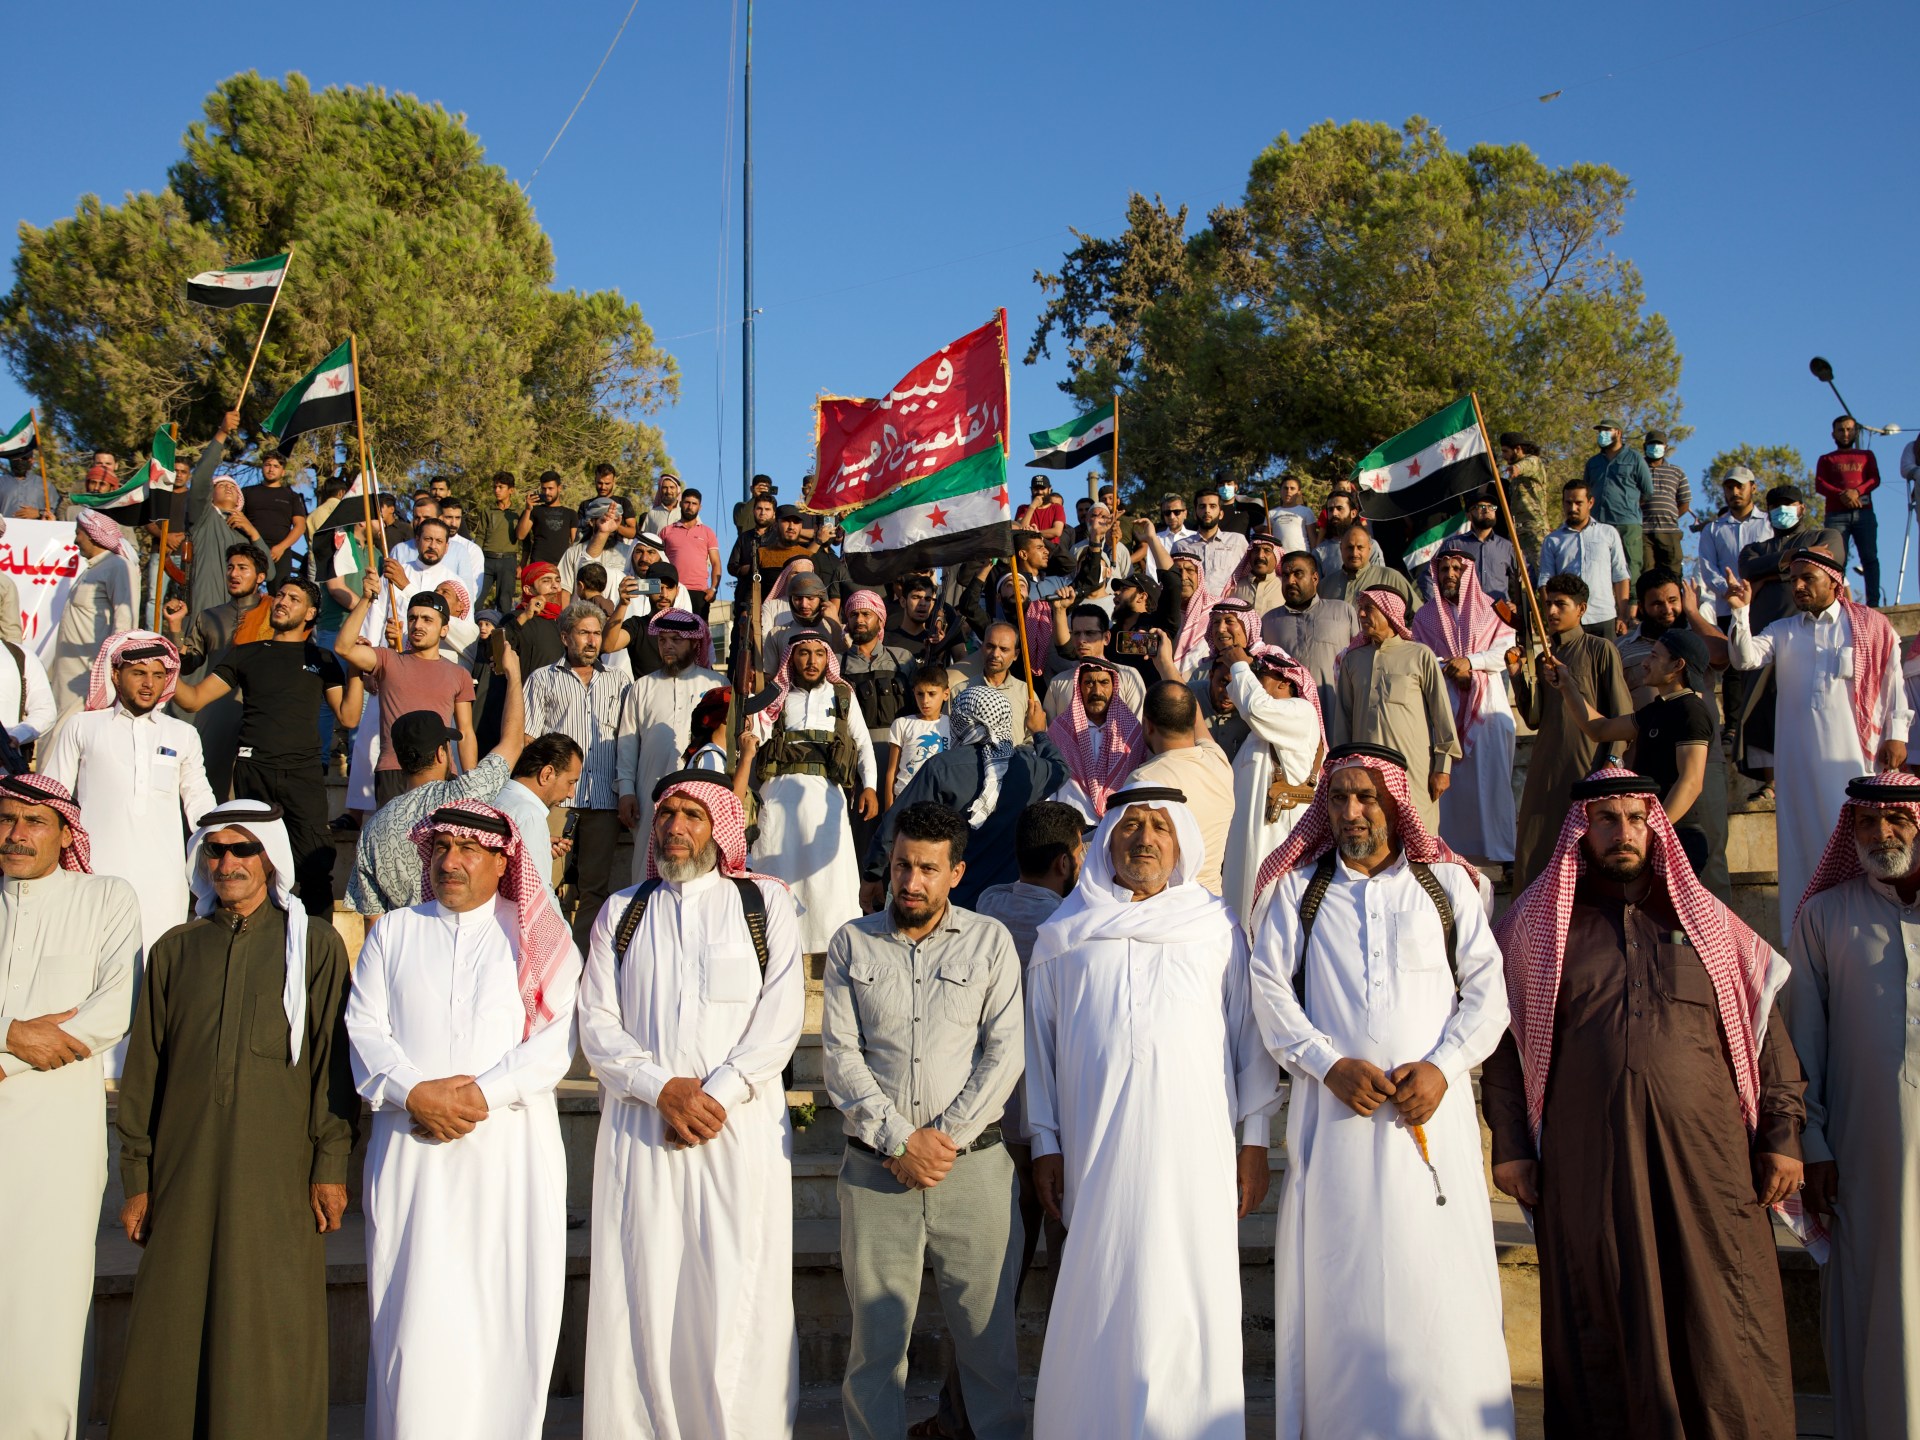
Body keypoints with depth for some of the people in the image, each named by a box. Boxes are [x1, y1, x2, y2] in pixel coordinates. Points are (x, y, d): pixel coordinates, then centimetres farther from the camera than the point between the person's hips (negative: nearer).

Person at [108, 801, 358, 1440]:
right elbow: (143, 1069, 12)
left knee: (271, 1338, 0)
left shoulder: (315, 945, 4)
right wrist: (137, 1177, 7)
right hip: (185, 1175, 3)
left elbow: (332, 1058, 0)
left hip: (278, 1175, -2)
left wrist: (331, 1165, -6)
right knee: (172, 1337, 4)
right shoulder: (175, 949, 12)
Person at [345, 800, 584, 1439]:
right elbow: (363, 1029, 6)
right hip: (412, 1146, 2)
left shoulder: (537, 936, 8)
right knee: (415, 1309, -3)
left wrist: (483, 1094, -14)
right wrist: (414, 1093, -10)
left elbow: (554, 1043, -2)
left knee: (509, 1309, -1)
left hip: (511, 1145, -1)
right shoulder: (393, 933, 17)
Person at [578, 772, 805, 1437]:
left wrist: (715, 1094, -11)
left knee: (737, 1292, -3)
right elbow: (597, 1024, 6)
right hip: (640, 1127, 2)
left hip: (742, 1125, -2)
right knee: (641, 1291, 1)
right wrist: (663, 1088, -9)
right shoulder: (620, 913, 14)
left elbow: (780, 1019, -1)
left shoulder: (765, 903, 7)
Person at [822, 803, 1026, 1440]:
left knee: (987, 1332, 6)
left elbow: (1004, 1051, -1)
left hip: (973, 1165, 0)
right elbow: (841, 1054, 1)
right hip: (876, 1168, 1)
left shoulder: (990, 940, 5)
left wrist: (948, 1136, -9)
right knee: (876, 1334, 6)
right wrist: (899, 1141, -8)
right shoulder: (852, 942, 7)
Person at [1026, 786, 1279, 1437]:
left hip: (1196, 1149, 0)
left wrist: (1254, 1140, 5)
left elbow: (1250, 1034, 10)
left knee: (1190, 1304, -2)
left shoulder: (1217, 926, 11)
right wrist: (1044, 1144, 7)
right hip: (1096, 1155, 0)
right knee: (1098, 1306, 1)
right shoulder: (1064, 935, 12)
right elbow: (1038, 1043, 12)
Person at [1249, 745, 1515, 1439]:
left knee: (1443, 1277, -2)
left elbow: (1487, 990, 7)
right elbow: (1269, 988, 3)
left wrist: (1442, 1065, -8)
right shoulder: (1297, 888, 10)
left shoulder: (1448, 883, 11)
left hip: (1431, 1107, 0)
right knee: (1338, 1275, 1)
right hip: (1334, 1105, 0)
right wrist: (1330, 1063, -10)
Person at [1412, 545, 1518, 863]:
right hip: (1443, 709, 1)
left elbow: (1506, 651, -3)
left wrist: (1470, 661, -15)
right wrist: (1452, 671, -11)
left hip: (1487, 707, -1)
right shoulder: (1425, 616, 14)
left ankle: (1503, 853, -1)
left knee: (1492, 779, -5)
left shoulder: (1491, 610, 9)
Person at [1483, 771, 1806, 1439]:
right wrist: (1510, 1146, 0)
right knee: (1600, 1323, 5)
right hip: (1586, 1157, -1)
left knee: (1724, 1322, 1)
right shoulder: (1537, 924, 8)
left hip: (1704, 1154, 1)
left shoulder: (1705, 919, 13)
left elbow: (1765, 1029, 12)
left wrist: (1781, 1133, 4)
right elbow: (1505, 1041, 6)